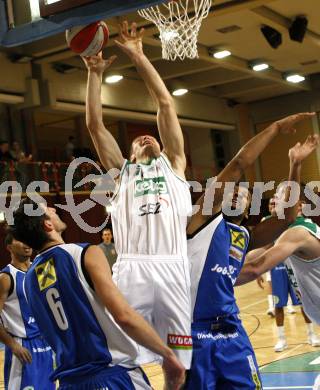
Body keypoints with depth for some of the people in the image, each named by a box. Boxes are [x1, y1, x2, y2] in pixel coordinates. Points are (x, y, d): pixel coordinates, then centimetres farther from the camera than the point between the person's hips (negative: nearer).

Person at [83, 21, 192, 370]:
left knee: (180, 362, 2)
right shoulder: (121, 171, 25)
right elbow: (94, 124, 18)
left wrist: (137, 56, 19)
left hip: (173, 267, 0)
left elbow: (166, 104, 19)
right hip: (131, 270, 0)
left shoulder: (173, 165, 23)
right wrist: (95, 72, 17)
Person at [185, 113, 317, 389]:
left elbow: (286, 216, 7)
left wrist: (294, 166, 5)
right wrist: (277, 127, 0)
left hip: (231, 330, 6)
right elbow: (239, 164, -6)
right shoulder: (207, 216, 1)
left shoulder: (245, 237, 18)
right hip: (193, 330, -6)